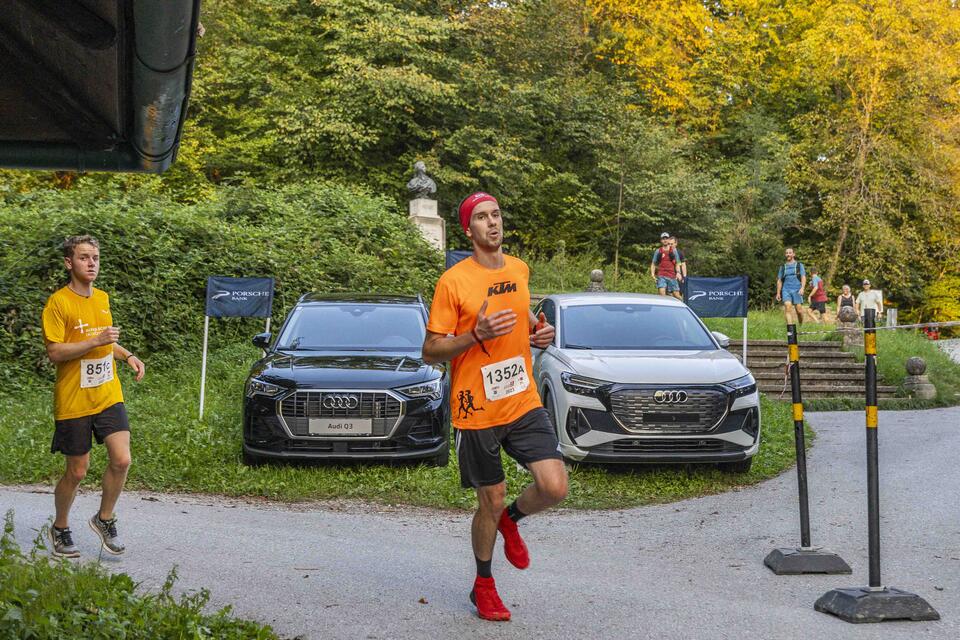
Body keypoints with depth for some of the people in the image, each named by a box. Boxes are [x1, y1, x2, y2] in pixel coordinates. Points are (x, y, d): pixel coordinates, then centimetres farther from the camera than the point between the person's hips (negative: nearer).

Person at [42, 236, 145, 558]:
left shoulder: (102, 298, 10)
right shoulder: (58, 302, -11)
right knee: (77, 471, 5)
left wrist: (126, 356, 9)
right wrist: (97, 341, -25)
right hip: (73, 401, -5)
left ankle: (104, 519, 15)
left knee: (121, 460, -8)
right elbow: (54, 352, -17)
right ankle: (60, 528, 29)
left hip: (109, 396, 5)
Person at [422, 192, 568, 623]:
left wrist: (540, 331, 5)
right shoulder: (452, 281, -12)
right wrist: (477, 335, -26)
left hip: (524, 403, 4)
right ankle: (484, 586, 33)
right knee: (491, 503, 7)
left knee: (554, 487, -10)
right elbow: (430, 352, -10)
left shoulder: (520, 270, 6)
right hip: (477, 411, -4)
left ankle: (510, 521, 25)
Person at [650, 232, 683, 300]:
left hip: (672, 276, 1)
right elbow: (653, 264, 14)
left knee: (676, 295, -1)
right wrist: (652, 274, -2)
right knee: (662, 293, -19)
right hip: (661, 276, -1)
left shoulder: (674, 250, 12)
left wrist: (678, 272, -5)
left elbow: (677, 263, 12)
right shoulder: (658, 251, 10)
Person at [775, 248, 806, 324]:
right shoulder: (782, 267, 17)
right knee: (788, 307, -19)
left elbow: (803, 277, 1)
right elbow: (779, 281, 19)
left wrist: (802, 288, -15)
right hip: (786, 290, 1)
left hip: (797, 290, -1)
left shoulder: (799, 265, 11)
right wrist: (778, 293, 11)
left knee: (799, 310, -3)